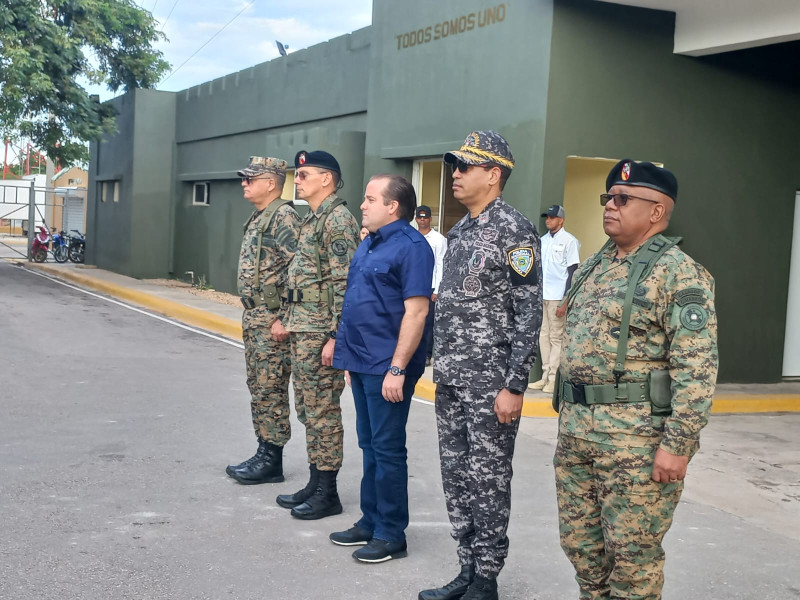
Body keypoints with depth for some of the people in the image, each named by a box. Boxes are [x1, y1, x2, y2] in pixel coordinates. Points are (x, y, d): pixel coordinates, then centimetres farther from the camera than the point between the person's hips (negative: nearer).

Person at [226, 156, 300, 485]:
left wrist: (283, 319, -23)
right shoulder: (258, 218, 16)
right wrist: (250, 316, 20)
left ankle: (271, 461, 5)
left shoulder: (284, 217, -15)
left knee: (271, 391, -3)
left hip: (273, 320, -10)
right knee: (258, 388, 14)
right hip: (253, 318, 10)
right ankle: (263, 454, 22)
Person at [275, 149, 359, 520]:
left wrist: (335, 336, -23)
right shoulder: (312, 219, 16)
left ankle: (327, 493, 6)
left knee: (323, 410, -3)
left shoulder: (338, 219, -15)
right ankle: (315, 483, 24)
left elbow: (345, 284, -20)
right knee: (308, 408, 14)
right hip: (302, 329, 10)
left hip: (320, 333, -10)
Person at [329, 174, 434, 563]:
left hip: (386, 367, -9)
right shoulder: (369, 244, 14)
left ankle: (391, 534, 10)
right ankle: (370, 521, 27)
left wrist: (397, 368, -23)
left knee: (387, 448, -1)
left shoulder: (411, 247, -15)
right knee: (369, 445, 16)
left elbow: (416, 312, -20)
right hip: (362, 363, 9)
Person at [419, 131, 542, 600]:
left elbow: (529, 314, -15)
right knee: (456, 476, 13)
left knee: (488, 479, 1)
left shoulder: (515, 230, -12)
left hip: (491, 381, -8)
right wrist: (441, 367, 17)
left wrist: (514, 386, -18)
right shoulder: (460, 231, 13)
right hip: (451, 379, 8)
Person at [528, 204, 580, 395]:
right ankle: (545, 376, 14)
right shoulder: (542, 240, 14)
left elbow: (572, 273, -9)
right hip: (541, 296, 7)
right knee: (543, 336, 8)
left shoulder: (569, 241, -6)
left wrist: (565, 301, -14)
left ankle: (554, 378, -1)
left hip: (557, 298, -7)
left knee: (556, 337, -4)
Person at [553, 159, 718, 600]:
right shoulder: (593, 267, 14)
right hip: (575, 430, 8)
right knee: (579, 542, 15)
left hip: (637, 436, -8)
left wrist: (678, 444, -21)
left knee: (632, 551, 2)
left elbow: (697, 368, -17)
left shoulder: (679, 274, -11)